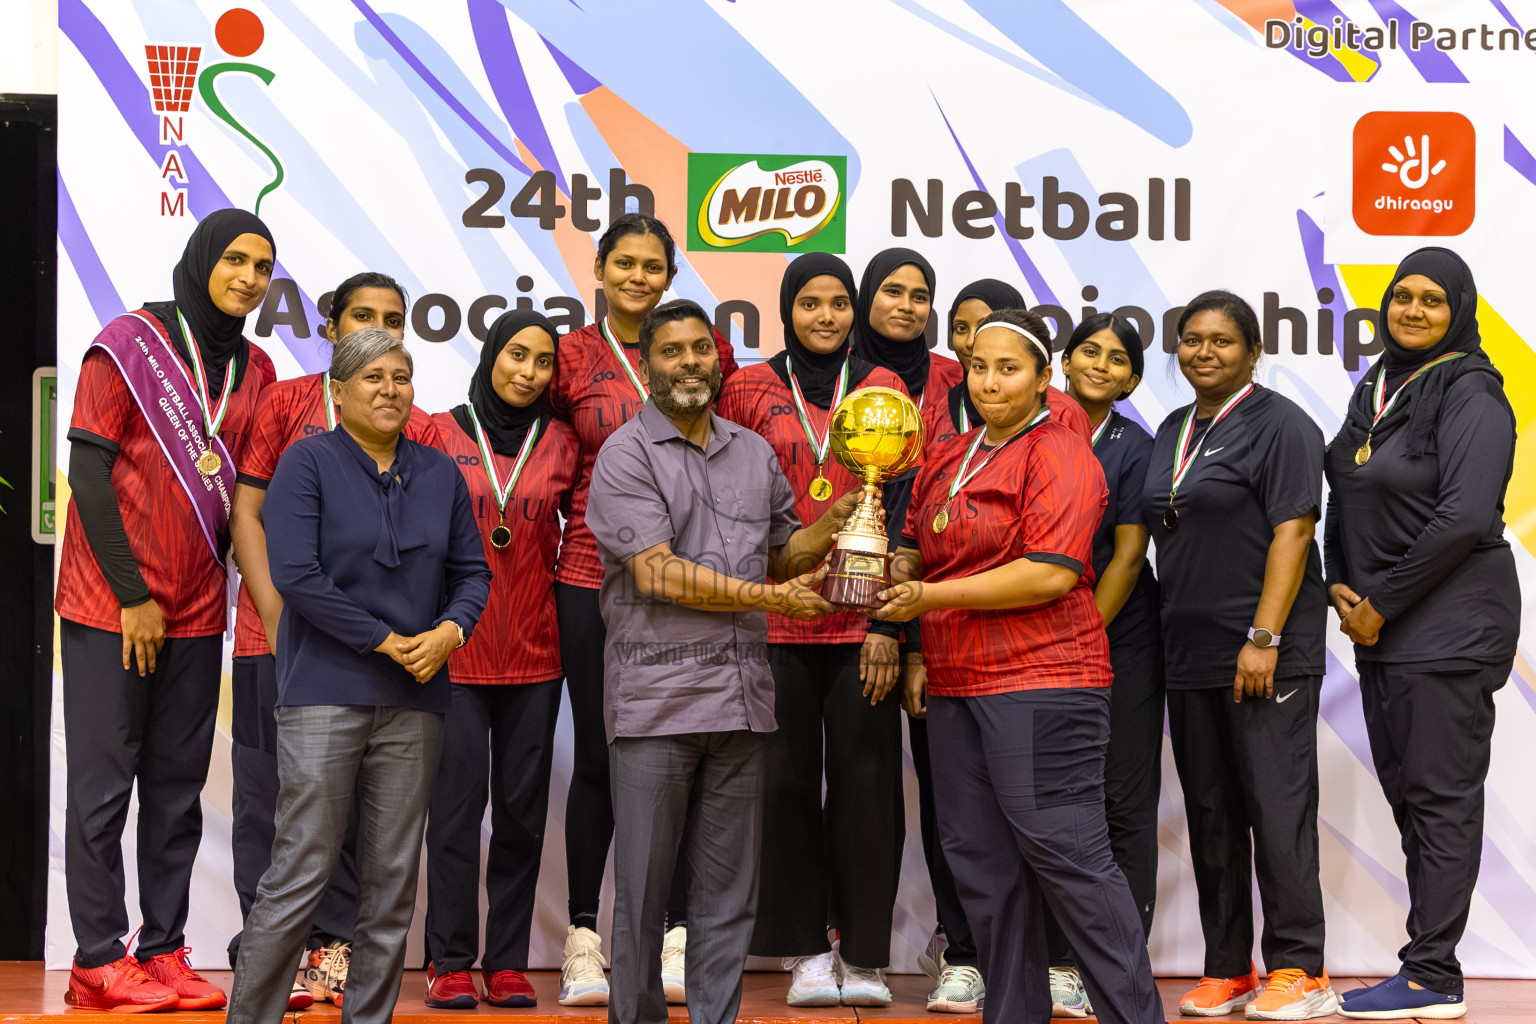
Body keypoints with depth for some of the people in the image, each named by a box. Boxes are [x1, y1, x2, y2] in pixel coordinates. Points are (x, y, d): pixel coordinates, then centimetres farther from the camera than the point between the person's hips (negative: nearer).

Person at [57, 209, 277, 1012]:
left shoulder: (255, 371, 10)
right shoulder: (130, 344, -6)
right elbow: (88, 474, -9)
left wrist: (229, 581, 4)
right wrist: (133, 596, -12)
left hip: (197, 614, 5)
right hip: (111, 608, -5)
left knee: (178, 788, 7)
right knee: (104, 783, -1)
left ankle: (164, 952, 13)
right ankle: (99, 960, 4)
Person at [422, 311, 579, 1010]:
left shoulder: (561, 443, 7)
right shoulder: (440, 434, 2)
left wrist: (559, 588, 6)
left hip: (534, 652, 2)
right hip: (456, 649, -2)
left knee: (523, 808, 4)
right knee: (458, 805, -4)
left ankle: (508, 962, 12)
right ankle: (451, 962, 5)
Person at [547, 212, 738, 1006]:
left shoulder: (708, 349, 5)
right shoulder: (572, 357, 1)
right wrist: (599, 516, 3)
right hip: (594, 577, -1)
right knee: (597, 755, 4)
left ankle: (679, 935, 11)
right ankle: (583, 938, 12)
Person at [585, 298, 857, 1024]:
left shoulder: (754, 453, 15)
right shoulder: (626, 456, -4)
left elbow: (782, 552, 22)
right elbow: (658, 574, -13)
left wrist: (833, 524, 2)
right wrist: (768, 597, -13)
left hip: (741, 693, 5)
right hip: (656, 696, -5)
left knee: (729, 888, 8)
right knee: (643, 883, 2)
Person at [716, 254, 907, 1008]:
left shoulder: (883, 389, 6)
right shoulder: (749, 390, 6)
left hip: (862, 623, 0)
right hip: (776, 622, 0)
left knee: (865, 782, 1)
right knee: (787, 782, 3)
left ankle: (864, 956, 10)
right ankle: (804, 951, 13)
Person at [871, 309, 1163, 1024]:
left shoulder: (1059, 456, -7)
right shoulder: (948, 461, 18)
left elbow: (1050, 575, -17)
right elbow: (919, 555, 26)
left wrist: (929, 597, -15)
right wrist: (922, 655, 7)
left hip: (1041, 684, -8)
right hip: (954, 689, 8)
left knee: (1066, 855, -8)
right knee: (980, 859, 11)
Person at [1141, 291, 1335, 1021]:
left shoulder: (1280, 425, -5)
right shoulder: (1174, 431, 17)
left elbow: (1291, 532, -13)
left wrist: (1263, 639, -20)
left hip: (1267, 657, -7)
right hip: (1190, 654, 7)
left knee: (1276, 805, -7)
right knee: (1210, 814, 9)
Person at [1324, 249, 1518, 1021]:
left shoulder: (1469, 394, -10)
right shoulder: (1375, 387, 14)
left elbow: (1464, 517, -18)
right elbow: (1344, 498, 18)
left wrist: (1382, 602, -14)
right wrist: (1341, 587, 3)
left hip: (1449, 626, -8)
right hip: (1381, 628, 8)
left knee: (1440, 793, -5)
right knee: (1403, 790, 9)